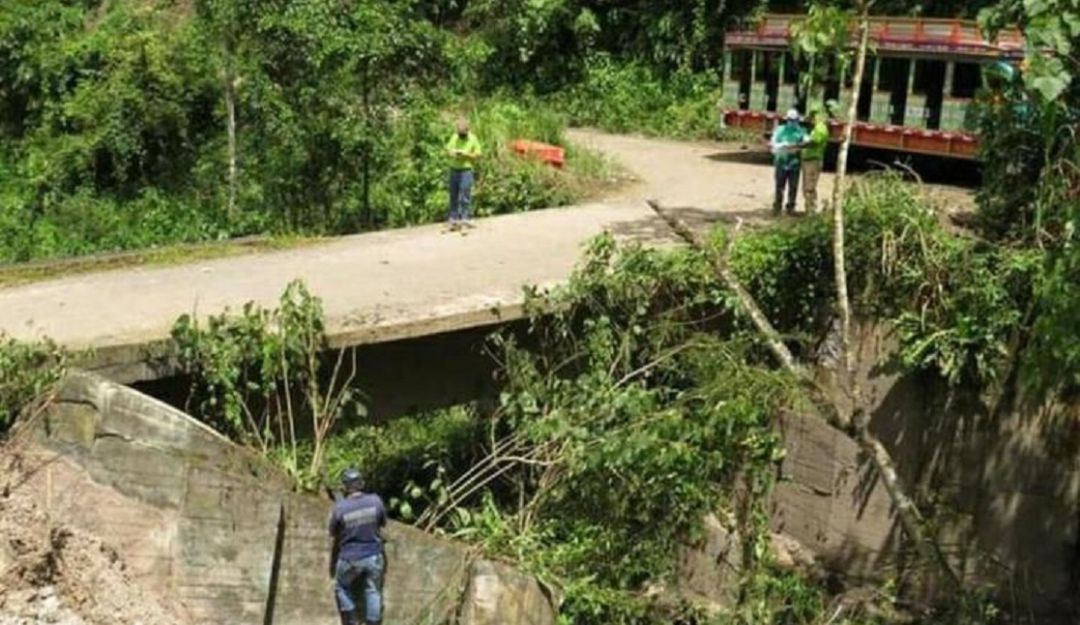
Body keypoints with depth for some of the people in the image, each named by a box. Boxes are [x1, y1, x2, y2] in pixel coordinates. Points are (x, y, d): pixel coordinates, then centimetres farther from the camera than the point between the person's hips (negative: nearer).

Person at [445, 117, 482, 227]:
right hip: (454, 170, 4)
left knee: (465, 196, -8)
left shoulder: (473, 139, -5)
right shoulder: (454, 137, 7)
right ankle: (453, 217, 15)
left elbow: (478, 156, -4)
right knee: (454, 196, 9)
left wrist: (465, 154, -18)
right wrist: (452, 153, -9)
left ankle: (465, 217, -6)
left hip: (466, 170, -4)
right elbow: (448, 149, 13)